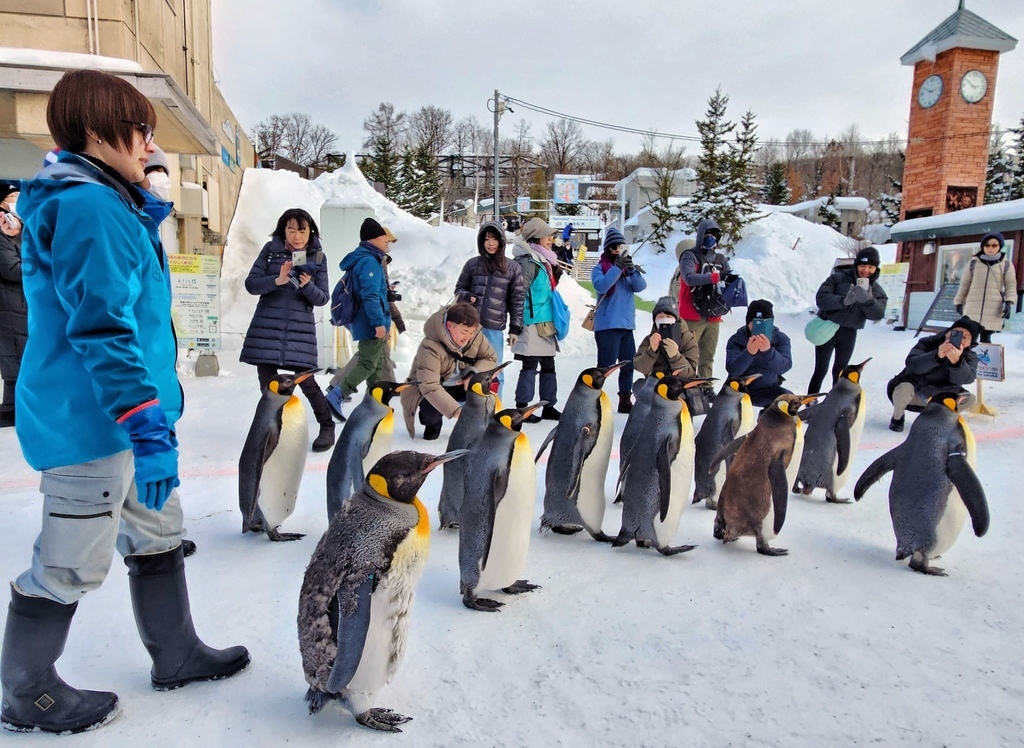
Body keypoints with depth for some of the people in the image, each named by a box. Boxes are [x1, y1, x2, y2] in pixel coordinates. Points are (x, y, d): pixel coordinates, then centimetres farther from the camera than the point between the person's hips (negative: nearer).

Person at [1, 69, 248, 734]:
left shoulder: (106, 203, 16)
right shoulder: (91, 207, -18)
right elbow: (102, 329, -26)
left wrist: (152, 412, 25)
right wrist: (147, 425, -28)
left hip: (118, 414, 11)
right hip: (91, 419, -11)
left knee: (158, 533, 19)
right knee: (73, 565, 5)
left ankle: (176, 654, 35)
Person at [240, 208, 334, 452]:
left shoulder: (317, 256, 5)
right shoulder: (271, 249, 5)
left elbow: (323, 298, 3)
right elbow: (251, 284, 0)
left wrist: (307, 285, -17)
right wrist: (277, 280, -17)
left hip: (300, 326, -1)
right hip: (267, 324, 2)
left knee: (306, 380, -6)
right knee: (267, 381, 4)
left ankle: (327, 426, 13)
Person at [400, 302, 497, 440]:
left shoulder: (476, 336, -16)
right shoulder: (431, 347, -33)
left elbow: (491, 358, -6)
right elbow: (429, 386, -39)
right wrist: (456, 411, -49)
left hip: (460, 385, 5)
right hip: (426, 391, -5)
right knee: (431, 409, -38)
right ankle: (432, 424, 1)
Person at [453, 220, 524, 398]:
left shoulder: (513, 268, 3)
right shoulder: (472, 264, 4)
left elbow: (517, 299, 4)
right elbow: (459, 289, 14)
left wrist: (515, 328, 1)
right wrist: (467, 297, -9)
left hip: (495, 328, -1)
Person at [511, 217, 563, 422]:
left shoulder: (544, 261, 16)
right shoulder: (529, 263, -13)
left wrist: (556, 274, 13)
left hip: (546, 324, 10)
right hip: (532, 323, -10)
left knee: (548, 366, 13)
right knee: (530, 366, -6)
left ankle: (549, 406, 22)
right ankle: (522, 406, 1)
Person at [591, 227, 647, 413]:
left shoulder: (628, 266, 15)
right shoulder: (600, 268, 0)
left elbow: (640, 286, 1)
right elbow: (601, 286, -19)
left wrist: (631, 269, -15)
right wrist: (618, 267, -20)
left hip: (627, 324, 6)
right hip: (607, 325, -6)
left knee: (628, 365, 13)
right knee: (605, 365, -11)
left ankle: (625, 401, 25)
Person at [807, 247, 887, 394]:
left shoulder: (876, 290, 4)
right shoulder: (839, 277, -7)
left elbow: (878, 314, -11)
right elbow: (821, 298, -17)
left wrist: (868, 300, -29)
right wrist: (843, 301, -32)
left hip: (849, 334, 4)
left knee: (839, 372, 14)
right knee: (821, 370, -1)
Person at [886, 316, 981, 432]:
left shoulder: (969, 357, -12)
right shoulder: (928, 343, -19)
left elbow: (966, 378, -34)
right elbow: (912, 364, -39)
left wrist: (956, 361, -55)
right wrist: (937, 356, -56)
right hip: (912, 392, -3)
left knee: (968, 399, -21)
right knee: (904, 388, -37)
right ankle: (897, 417, -2)